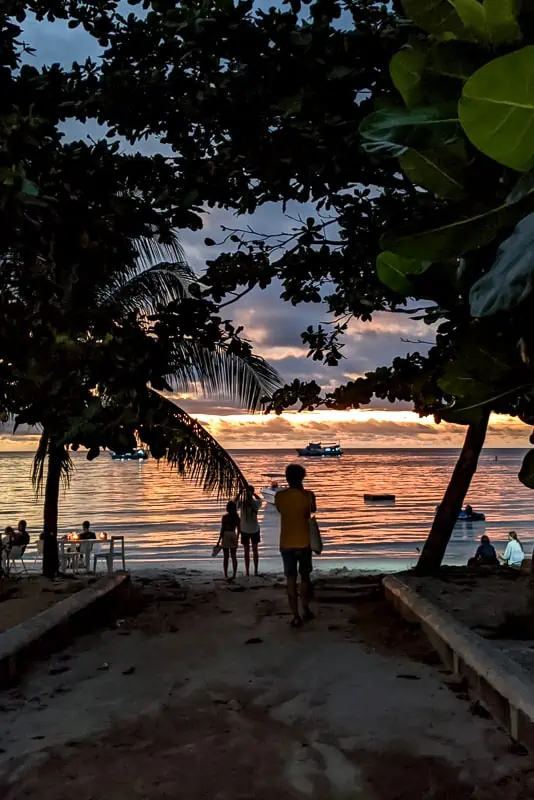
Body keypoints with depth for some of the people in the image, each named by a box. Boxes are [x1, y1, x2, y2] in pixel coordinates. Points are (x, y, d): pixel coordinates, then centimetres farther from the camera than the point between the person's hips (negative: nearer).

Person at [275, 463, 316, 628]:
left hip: (286, 544, 1)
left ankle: (296, 617, 3)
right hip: (304, 543, -1)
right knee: (305, 577, 18)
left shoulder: (279, 496, -4)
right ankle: (306, 611, 26)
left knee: (291, 580, 5)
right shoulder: (308, 495, -10)